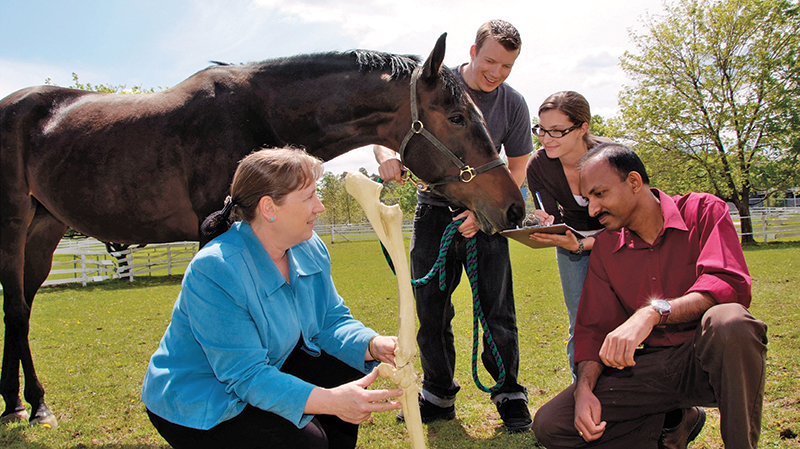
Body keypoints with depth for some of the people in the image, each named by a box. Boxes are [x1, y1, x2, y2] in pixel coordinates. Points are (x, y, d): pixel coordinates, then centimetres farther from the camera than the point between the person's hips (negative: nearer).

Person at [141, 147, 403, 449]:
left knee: (350, 371, -6)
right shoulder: (215, 271, -31)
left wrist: (373, 345, -23)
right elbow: (247, 376, -32)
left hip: (272, 368, 8)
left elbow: (332, 320, -1)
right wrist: (328, 401, -42)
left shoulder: (310, 250, -5)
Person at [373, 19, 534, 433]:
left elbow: (517, 170, 3)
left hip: (485, 214, 0)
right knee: (430, 311, 5)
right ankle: (438, 396, 20)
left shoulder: (513, 105, -2)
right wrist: (385, 154, -28)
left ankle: (509, 396, 14)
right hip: (434, 210, 1)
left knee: (496, 308, -2)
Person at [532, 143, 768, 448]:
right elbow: (592, 327, 6)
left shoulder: (703, 211, -7)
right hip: (650, 366, 4)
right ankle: (672, 421, 4)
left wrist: (653, 312, -39)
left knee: (728, 320, -39)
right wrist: (584, 389, -12)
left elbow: (731, 285, -25)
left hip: (713, 361, -4)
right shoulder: (604, 247, 7)